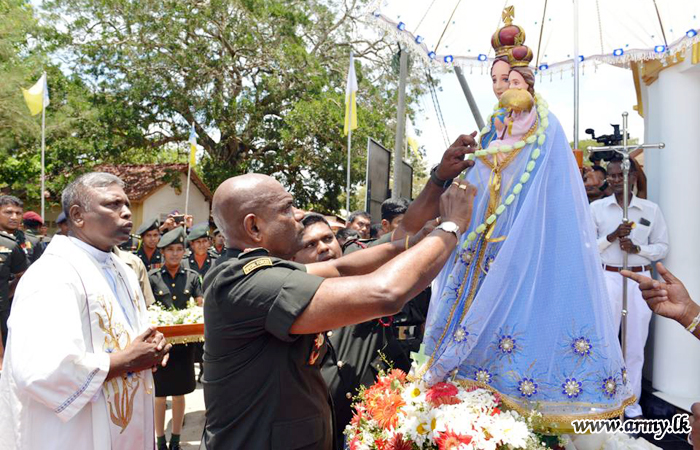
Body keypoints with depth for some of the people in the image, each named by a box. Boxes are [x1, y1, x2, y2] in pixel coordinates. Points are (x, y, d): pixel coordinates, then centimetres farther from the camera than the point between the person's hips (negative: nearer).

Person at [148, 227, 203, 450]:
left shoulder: (192, 277, 3)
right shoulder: (152, 277, -2)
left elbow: (201, 307, 4)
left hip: (185, 342, 2)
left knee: (179, 393, 12)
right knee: (160, 393, 8)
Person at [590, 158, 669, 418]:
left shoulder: (651, 209, 5)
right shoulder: (597, 208, 2)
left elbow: (662, 247, 6)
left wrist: (637, 248, -11)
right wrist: (612, 236, -14)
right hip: (607, 278, -1)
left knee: (635, 344, 8)